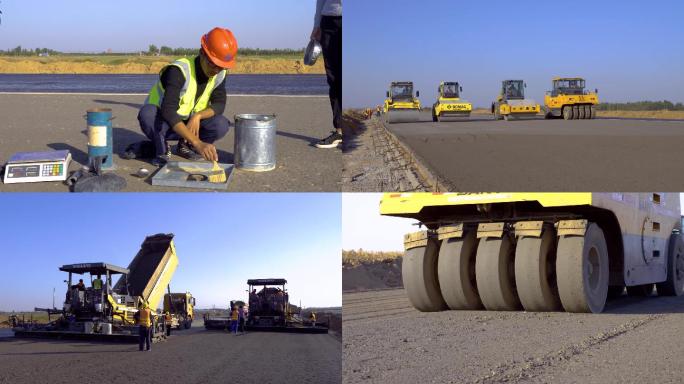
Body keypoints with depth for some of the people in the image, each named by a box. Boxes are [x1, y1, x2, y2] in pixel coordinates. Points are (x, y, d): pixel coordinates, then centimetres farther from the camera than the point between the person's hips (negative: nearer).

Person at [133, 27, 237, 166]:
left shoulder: (220, 74, -11)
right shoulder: (179, 71, -31)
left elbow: (219, 104, -5)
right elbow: (168, 111, -42)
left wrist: (198, 116, -28)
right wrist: (197, 142, -53)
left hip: (189, 123, 5)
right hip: (161, 121, -5)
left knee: (221, 125, -23)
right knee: (147, 113, -39)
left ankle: (185, 145, 4)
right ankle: (162, 149, -10)